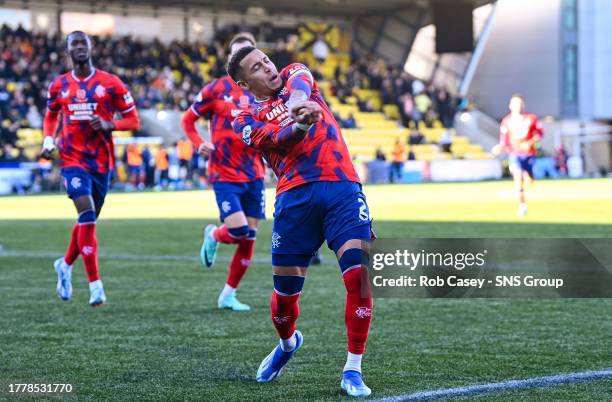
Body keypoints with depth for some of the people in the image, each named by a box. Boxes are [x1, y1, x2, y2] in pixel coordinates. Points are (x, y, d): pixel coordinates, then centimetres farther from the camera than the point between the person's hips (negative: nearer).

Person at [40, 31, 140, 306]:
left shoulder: (110, 84, -1)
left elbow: (133, 120, 0)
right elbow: (51, 116, 24)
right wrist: (48, 141, 5)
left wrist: (108, 125, -18)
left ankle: (65, 265, 41)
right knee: (87, 215, -18)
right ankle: (95, 285, -16)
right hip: (73, 160, -1)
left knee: (88, 220, 12)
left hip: (102, 162, 1)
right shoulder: (59, 86, 5)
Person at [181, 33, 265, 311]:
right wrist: (199, 145, -10)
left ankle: (228, 295, 18)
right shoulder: (216, 89, -3)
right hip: (224, 175, -4)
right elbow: (188, 119, 6)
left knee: (249, 238, 4)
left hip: (254, 176, 4)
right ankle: (213, 236, 20)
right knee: (238, 231, -17)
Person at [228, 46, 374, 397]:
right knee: (285, 291, 5)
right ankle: (287, 342, 40)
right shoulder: (247, 120, 13)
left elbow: (298, 90, -9)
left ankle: (353, 371, -6)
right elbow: (278, 139, -11)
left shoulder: (296, 75, 19)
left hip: (342, 187, 0)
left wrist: (298, 104, -33)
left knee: (359, 276, -16)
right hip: (295, 195, 0)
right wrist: (302, 121, -33)